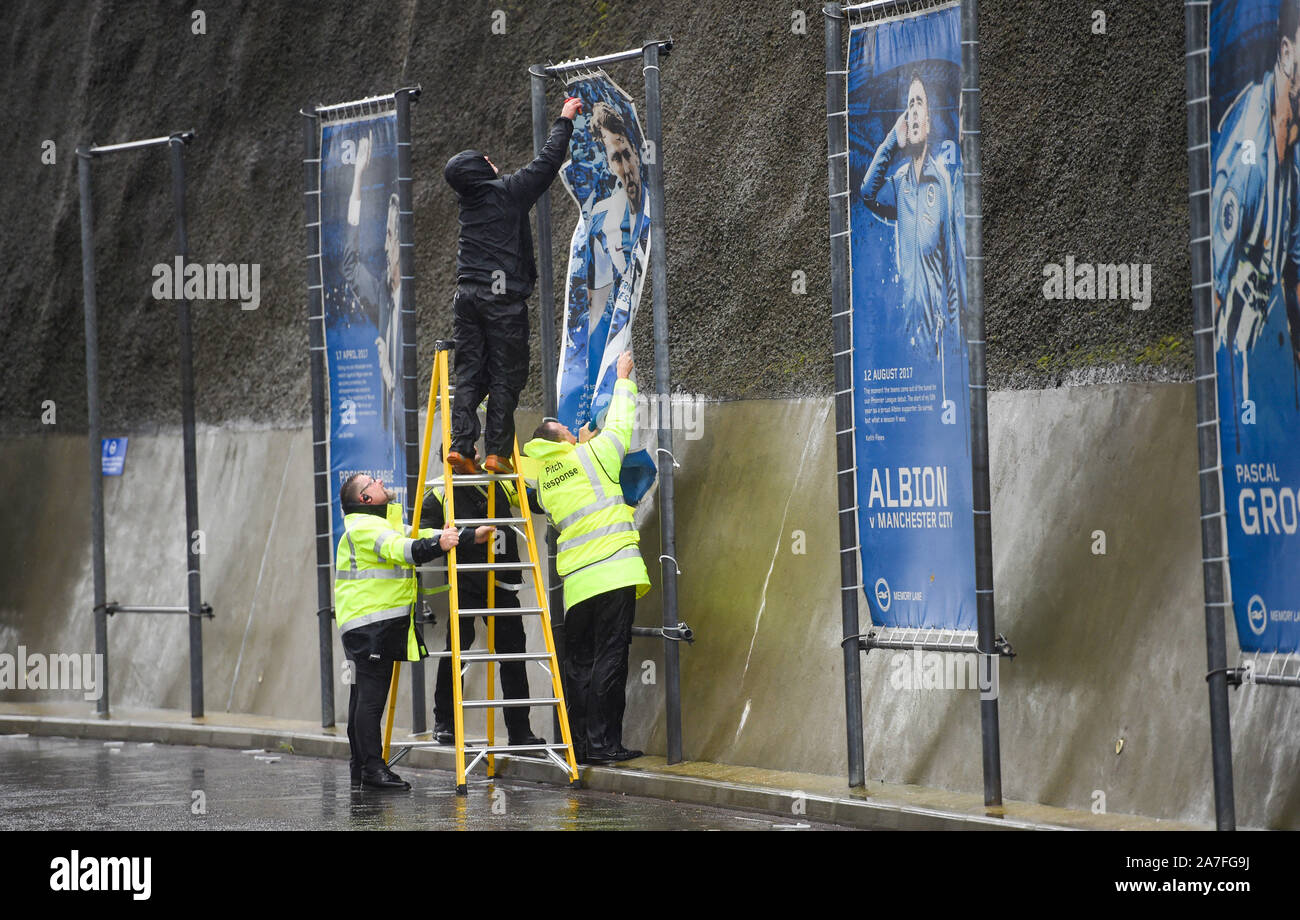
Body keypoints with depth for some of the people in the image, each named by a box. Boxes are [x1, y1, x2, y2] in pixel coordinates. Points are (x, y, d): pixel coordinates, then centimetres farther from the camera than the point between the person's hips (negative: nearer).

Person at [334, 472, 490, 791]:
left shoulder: (383, 523, 23)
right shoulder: (363, 528, -11)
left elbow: (419, 538, 24)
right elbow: (400, 549, -28)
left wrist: (470, 536, 20)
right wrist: (438, 544, -42)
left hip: (383, 625, 11)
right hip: (368, 624, -11)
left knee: (364, 698, 11)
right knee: (370, 696, -12)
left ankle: (360, 770, 13)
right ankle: (372, 768, -14)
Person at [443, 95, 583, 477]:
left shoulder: (469, 199, 15)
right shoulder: (507, 191, -4)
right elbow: (547, 162, 3)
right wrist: (564, 121, 19)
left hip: (467, 294, 6)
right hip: (502, 296, -6)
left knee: (469, 373, 5)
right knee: (506, 375, -2)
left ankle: (461, 445, -7)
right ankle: (498, 452, -5)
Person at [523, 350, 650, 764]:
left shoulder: (544, 477, 16)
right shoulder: (592, 455, 2)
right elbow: (619, 425, 14)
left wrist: (582, 445, 36)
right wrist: (623, 379, 26)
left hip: (576, 584, 5)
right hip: (615, 573, -5)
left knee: (579, 663, 10)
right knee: (609, 659, -7)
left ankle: (580, 742, 10)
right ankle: (602, 743, -10)